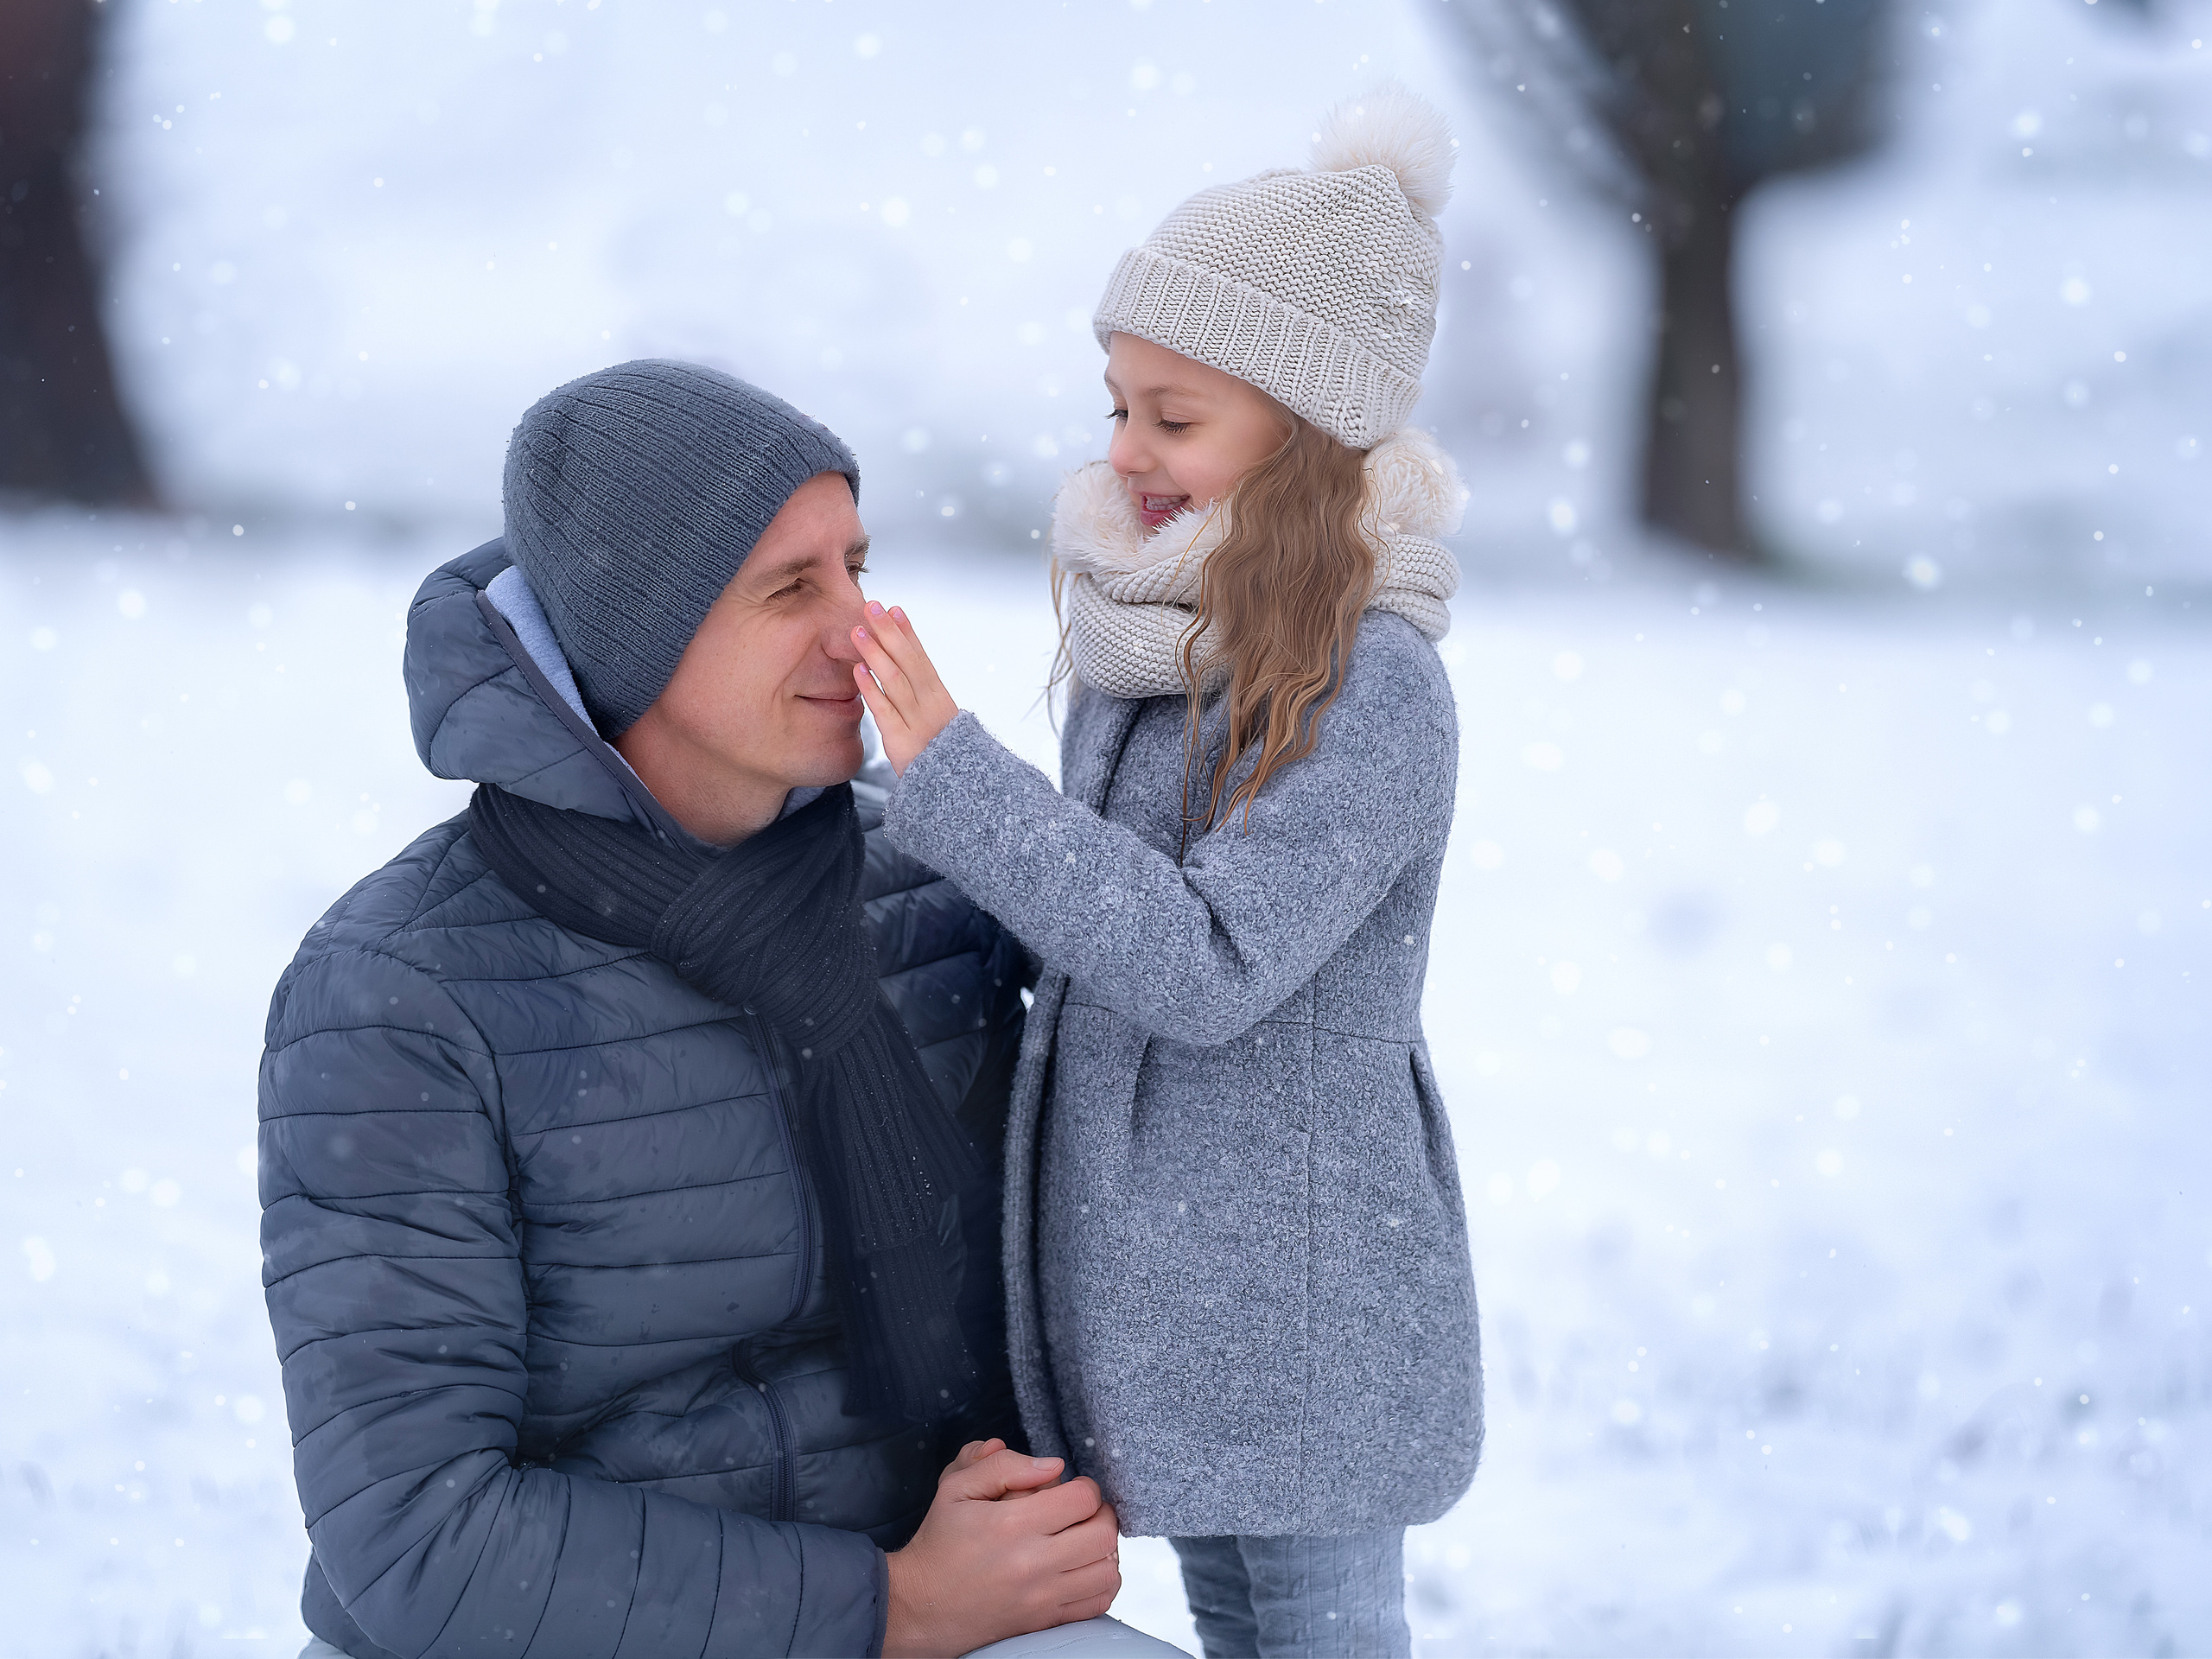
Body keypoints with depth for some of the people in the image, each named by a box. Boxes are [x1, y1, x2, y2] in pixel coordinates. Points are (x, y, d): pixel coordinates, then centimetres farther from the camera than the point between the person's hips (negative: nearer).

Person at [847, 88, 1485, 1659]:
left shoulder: (1373, 690, -21)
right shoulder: (1156, 643, 4)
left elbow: (1211, 966, -26)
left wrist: (952, 771, -26)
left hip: (1300, 1313, -8)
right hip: (1156, 1274, 8)